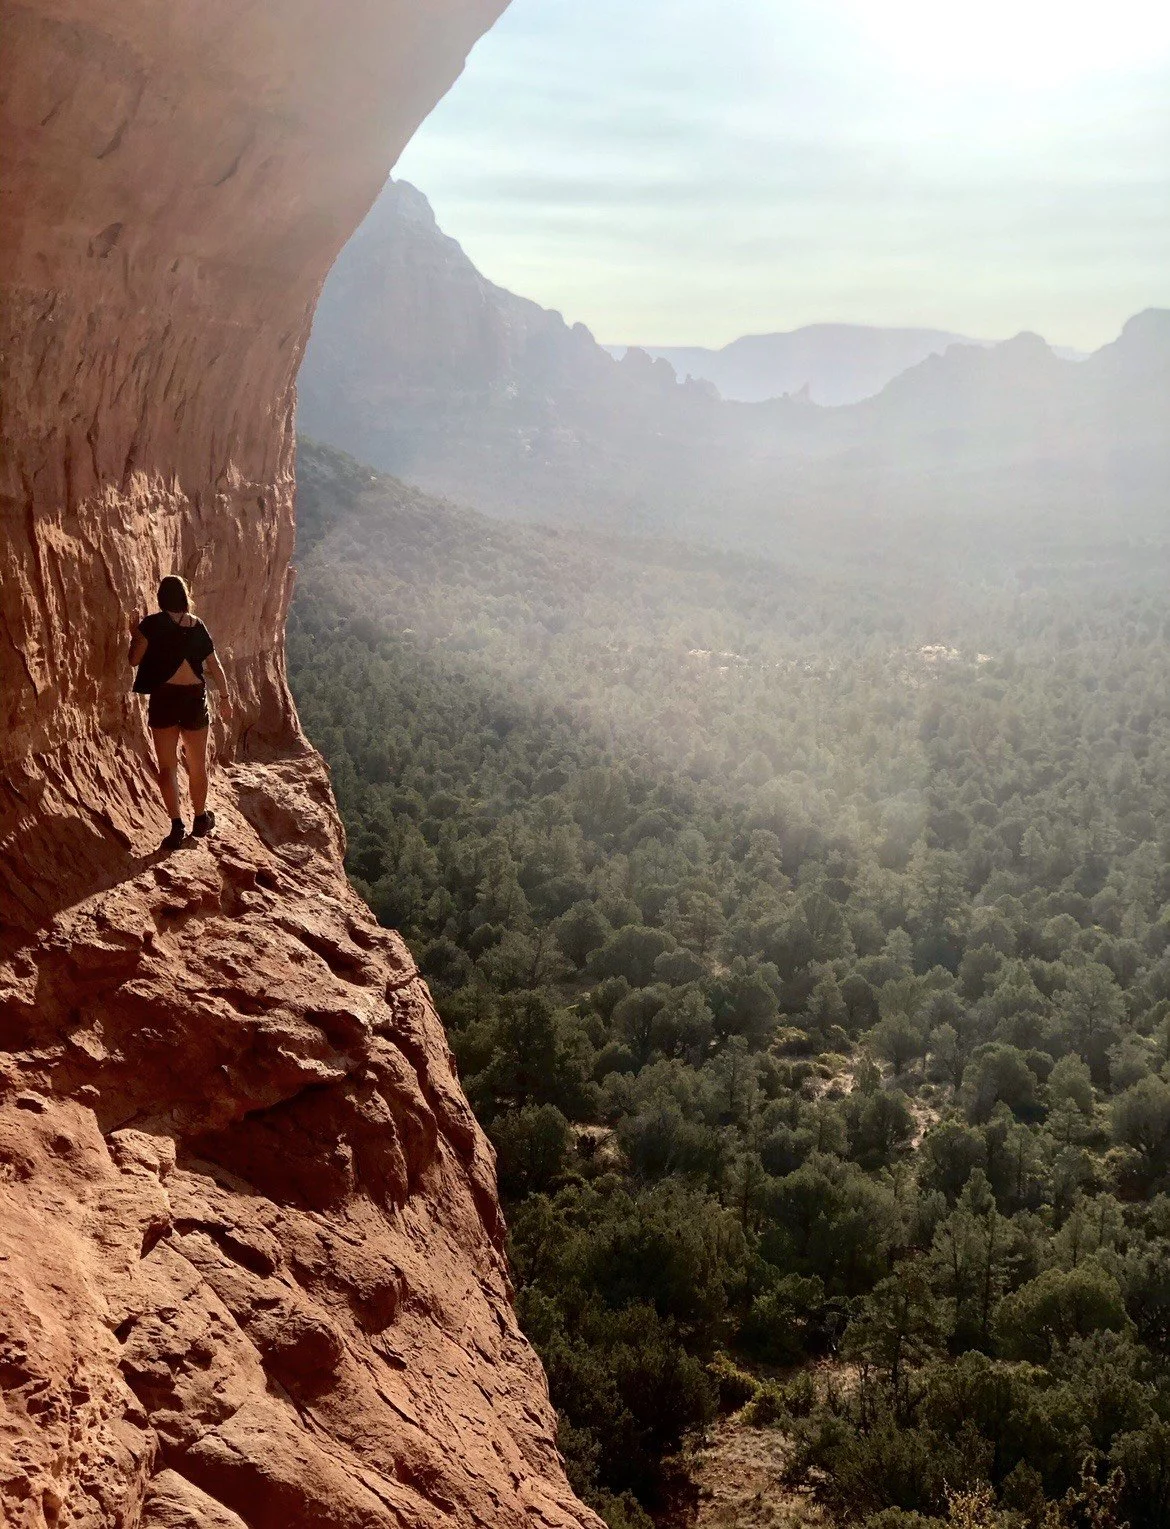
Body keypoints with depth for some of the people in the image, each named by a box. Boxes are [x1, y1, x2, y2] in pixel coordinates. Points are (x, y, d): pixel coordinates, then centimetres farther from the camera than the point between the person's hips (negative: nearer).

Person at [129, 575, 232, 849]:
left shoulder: (152, 623, -5)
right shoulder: (197, 625, 4)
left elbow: (135, 659, -8)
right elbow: (215, 665, 7)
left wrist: (134, 635, 10)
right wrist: (224, 697, 17)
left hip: (164, 696, -3)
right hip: (195, 696, 3)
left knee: (167, 766, 2)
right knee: (197, 765, 17)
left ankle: (177, 824, -11)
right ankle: (200, 819, 31)